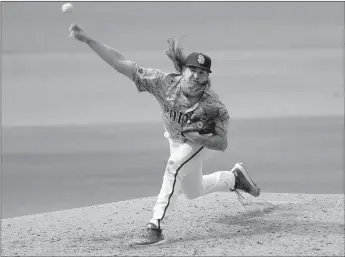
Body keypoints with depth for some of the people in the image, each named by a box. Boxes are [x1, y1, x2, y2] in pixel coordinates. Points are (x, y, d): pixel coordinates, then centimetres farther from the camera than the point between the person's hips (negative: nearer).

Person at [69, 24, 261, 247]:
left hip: (204, 140, -5)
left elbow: (222, 143, -32)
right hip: (176, 139, 5)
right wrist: (87, 39, -42)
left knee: (174, 167, -31)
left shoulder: (214, 106, -38)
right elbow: (121, 63, -35)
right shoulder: (165, 82, -34)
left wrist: (199, 137, -53)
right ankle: (235, 177, 46)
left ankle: (156, 228, -30)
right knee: (193, 191, 19)